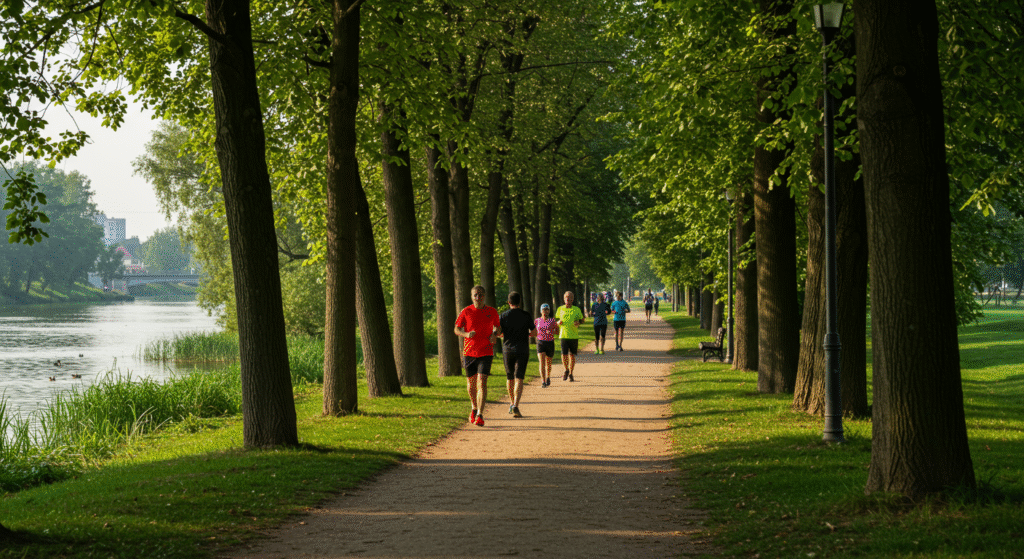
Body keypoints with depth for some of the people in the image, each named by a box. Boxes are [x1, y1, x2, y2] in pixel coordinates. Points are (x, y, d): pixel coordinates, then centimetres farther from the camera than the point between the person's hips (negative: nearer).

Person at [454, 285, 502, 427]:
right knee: (471, 382, 12)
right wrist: (466, 334, -17)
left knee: (482, 382, -15)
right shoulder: (466, 312, 0)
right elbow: (456, 330, 4)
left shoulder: (492, 312, 2)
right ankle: (474, 408, 39)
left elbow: (498, 328, 17)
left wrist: (495, 335, -5)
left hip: (486, 352, -2)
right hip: (469, 351, 2)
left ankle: (480, 415, -18)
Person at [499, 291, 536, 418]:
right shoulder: (526, 316, -2)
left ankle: (511, 404, 33)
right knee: (519, 379, -7)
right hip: (522, 350, -2)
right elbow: (535, 333, 5)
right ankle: (515, 406, -23)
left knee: (510, 378, 20)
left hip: (508, 350, 2)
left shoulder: (503, 316, -1)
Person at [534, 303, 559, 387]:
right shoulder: (537, 321, 6)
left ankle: (548, 377, 40)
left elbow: (557, 331, 5)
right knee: (542, 363, -14)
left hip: (550, 343, 0)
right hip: (540, 343, 0)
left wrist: (551, 332, -15)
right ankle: (543, 381, -16)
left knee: (548, 363, 12)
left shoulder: (552, 320, 0)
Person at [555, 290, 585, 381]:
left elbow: (582, 319, 13)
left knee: (572, 355, 4)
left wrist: (578, 322, -9)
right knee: (564, 354, -9)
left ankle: (570, 374, 16)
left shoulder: (577, 309, 6)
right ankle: (566, 370, 18)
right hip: (563, 335, 0)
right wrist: (558, 322, -7)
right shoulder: (560, 309, 7)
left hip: (574, 336, 0)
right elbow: (556, 319, 16)